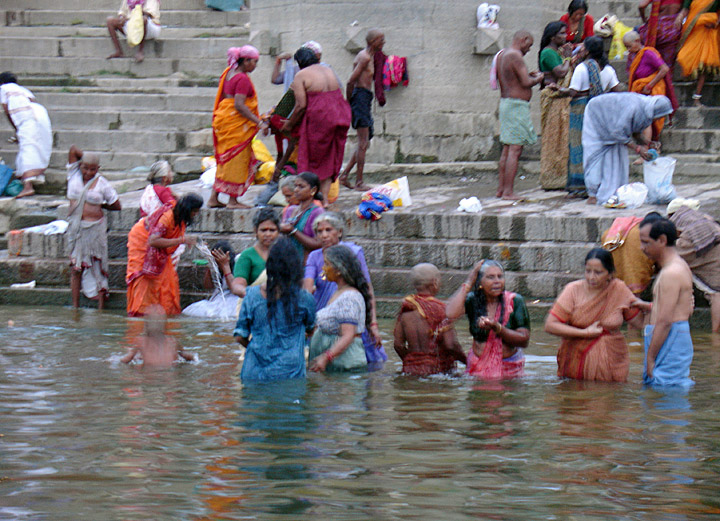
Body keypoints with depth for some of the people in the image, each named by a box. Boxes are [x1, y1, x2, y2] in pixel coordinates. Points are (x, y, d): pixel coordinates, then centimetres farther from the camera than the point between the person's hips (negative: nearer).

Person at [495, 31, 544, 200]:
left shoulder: (502, 54, 15)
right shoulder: (516, 56, -14)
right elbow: (526, 83, -18)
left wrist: (528, 76, 20)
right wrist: (537, 79, 2)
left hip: (505, 102, 10)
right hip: (517, 105, -10)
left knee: (507, 149, 13)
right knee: (515, 149, -10)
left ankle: (501, 189, 15)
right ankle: (508, 191, -13)